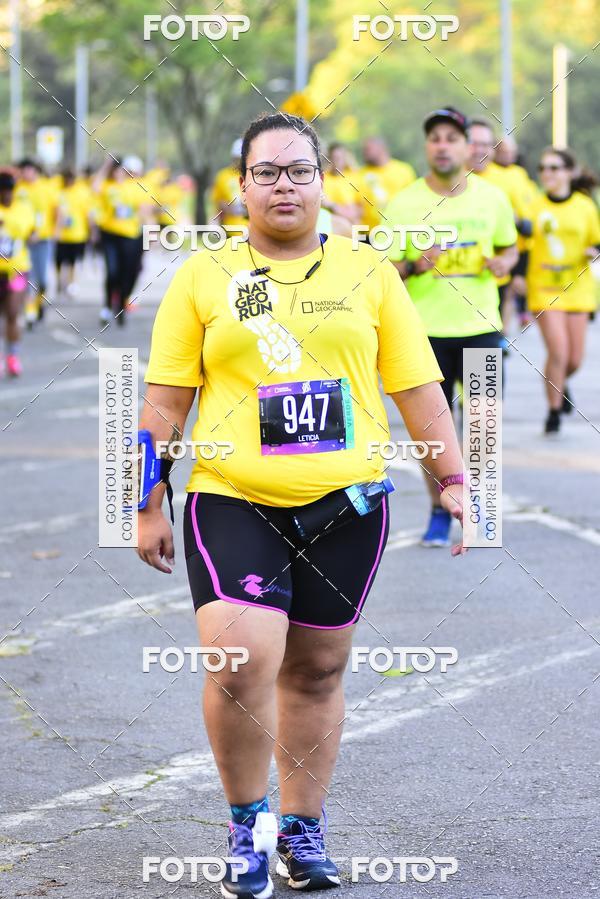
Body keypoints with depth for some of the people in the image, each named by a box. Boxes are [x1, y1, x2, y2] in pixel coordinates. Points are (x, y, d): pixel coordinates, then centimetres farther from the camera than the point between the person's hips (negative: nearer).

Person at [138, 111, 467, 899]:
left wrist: (452, 481, 4)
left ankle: (302, 829, 26)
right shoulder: (204, 277, 4)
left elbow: (417, 387, 10)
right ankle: (246, 822, 6)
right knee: (240, 664, -16)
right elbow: (166, 401, 5)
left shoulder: (367, 272, 7)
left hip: (346, 504, 2)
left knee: (317, 671, 9)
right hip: (233, 501, -2)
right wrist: (149, 507, 3)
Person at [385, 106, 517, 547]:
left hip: (481, 326, 1)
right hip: (425, 329, -1)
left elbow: (510, 245, 17)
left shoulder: (492, 197, 2)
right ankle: (439, 512, 17)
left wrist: (503, 262, -5)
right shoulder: (403, 204, -4)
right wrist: (415, 266, -21)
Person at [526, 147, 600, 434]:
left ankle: (559, 384, 41)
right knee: (558, 351, -15)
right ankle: (554, 411, 3)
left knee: (575, 359, 5)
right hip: (544, 289, -2)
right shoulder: (533, 206, -1)